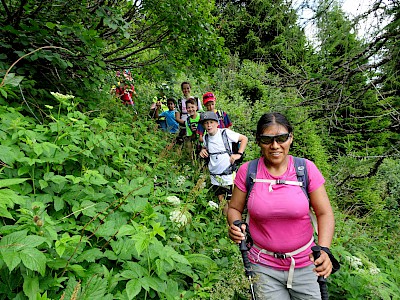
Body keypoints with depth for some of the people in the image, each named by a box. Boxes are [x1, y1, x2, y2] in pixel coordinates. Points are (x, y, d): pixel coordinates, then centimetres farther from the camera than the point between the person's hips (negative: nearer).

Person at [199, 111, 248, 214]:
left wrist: (239, 154, -14)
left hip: (228, 174, -4)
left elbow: (244, 138, -5)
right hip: (214, 176, 5)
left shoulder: (225, 132, -12)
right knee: (221, 201, 16)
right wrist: (202, 151, -1)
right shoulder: (206, 137, 3)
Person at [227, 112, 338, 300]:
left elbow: (324, 213, -7)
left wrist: (324, 249, -22)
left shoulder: (306, 168, -10)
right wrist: (234, 227, -21)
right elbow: (234, 208, 0)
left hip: (304, 264, 1)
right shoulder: (247, 171, -10)